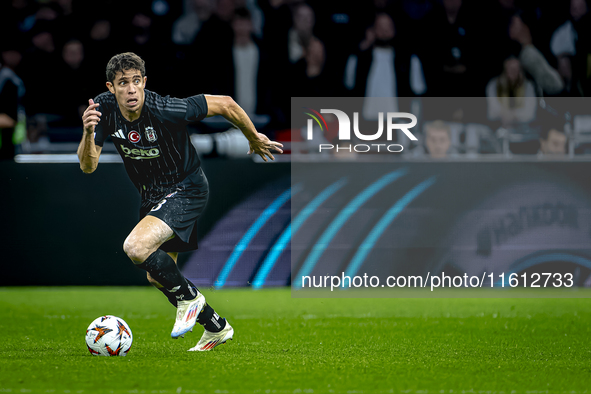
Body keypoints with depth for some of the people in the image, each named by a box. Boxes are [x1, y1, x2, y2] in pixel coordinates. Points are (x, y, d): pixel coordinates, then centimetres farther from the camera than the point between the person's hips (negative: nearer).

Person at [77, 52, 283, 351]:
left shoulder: (165, 110, -30)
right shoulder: (103, 108, -15)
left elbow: (224, 104, -19)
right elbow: (88, 165, -16)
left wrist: (255, 139, -4)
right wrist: (88, 133, -37)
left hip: (186, 189, -7)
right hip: (152, 197, 7)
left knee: (136, 247, -28)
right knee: (157, 276, 17)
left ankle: (188, 297, -4)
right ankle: (216, 328, 38)